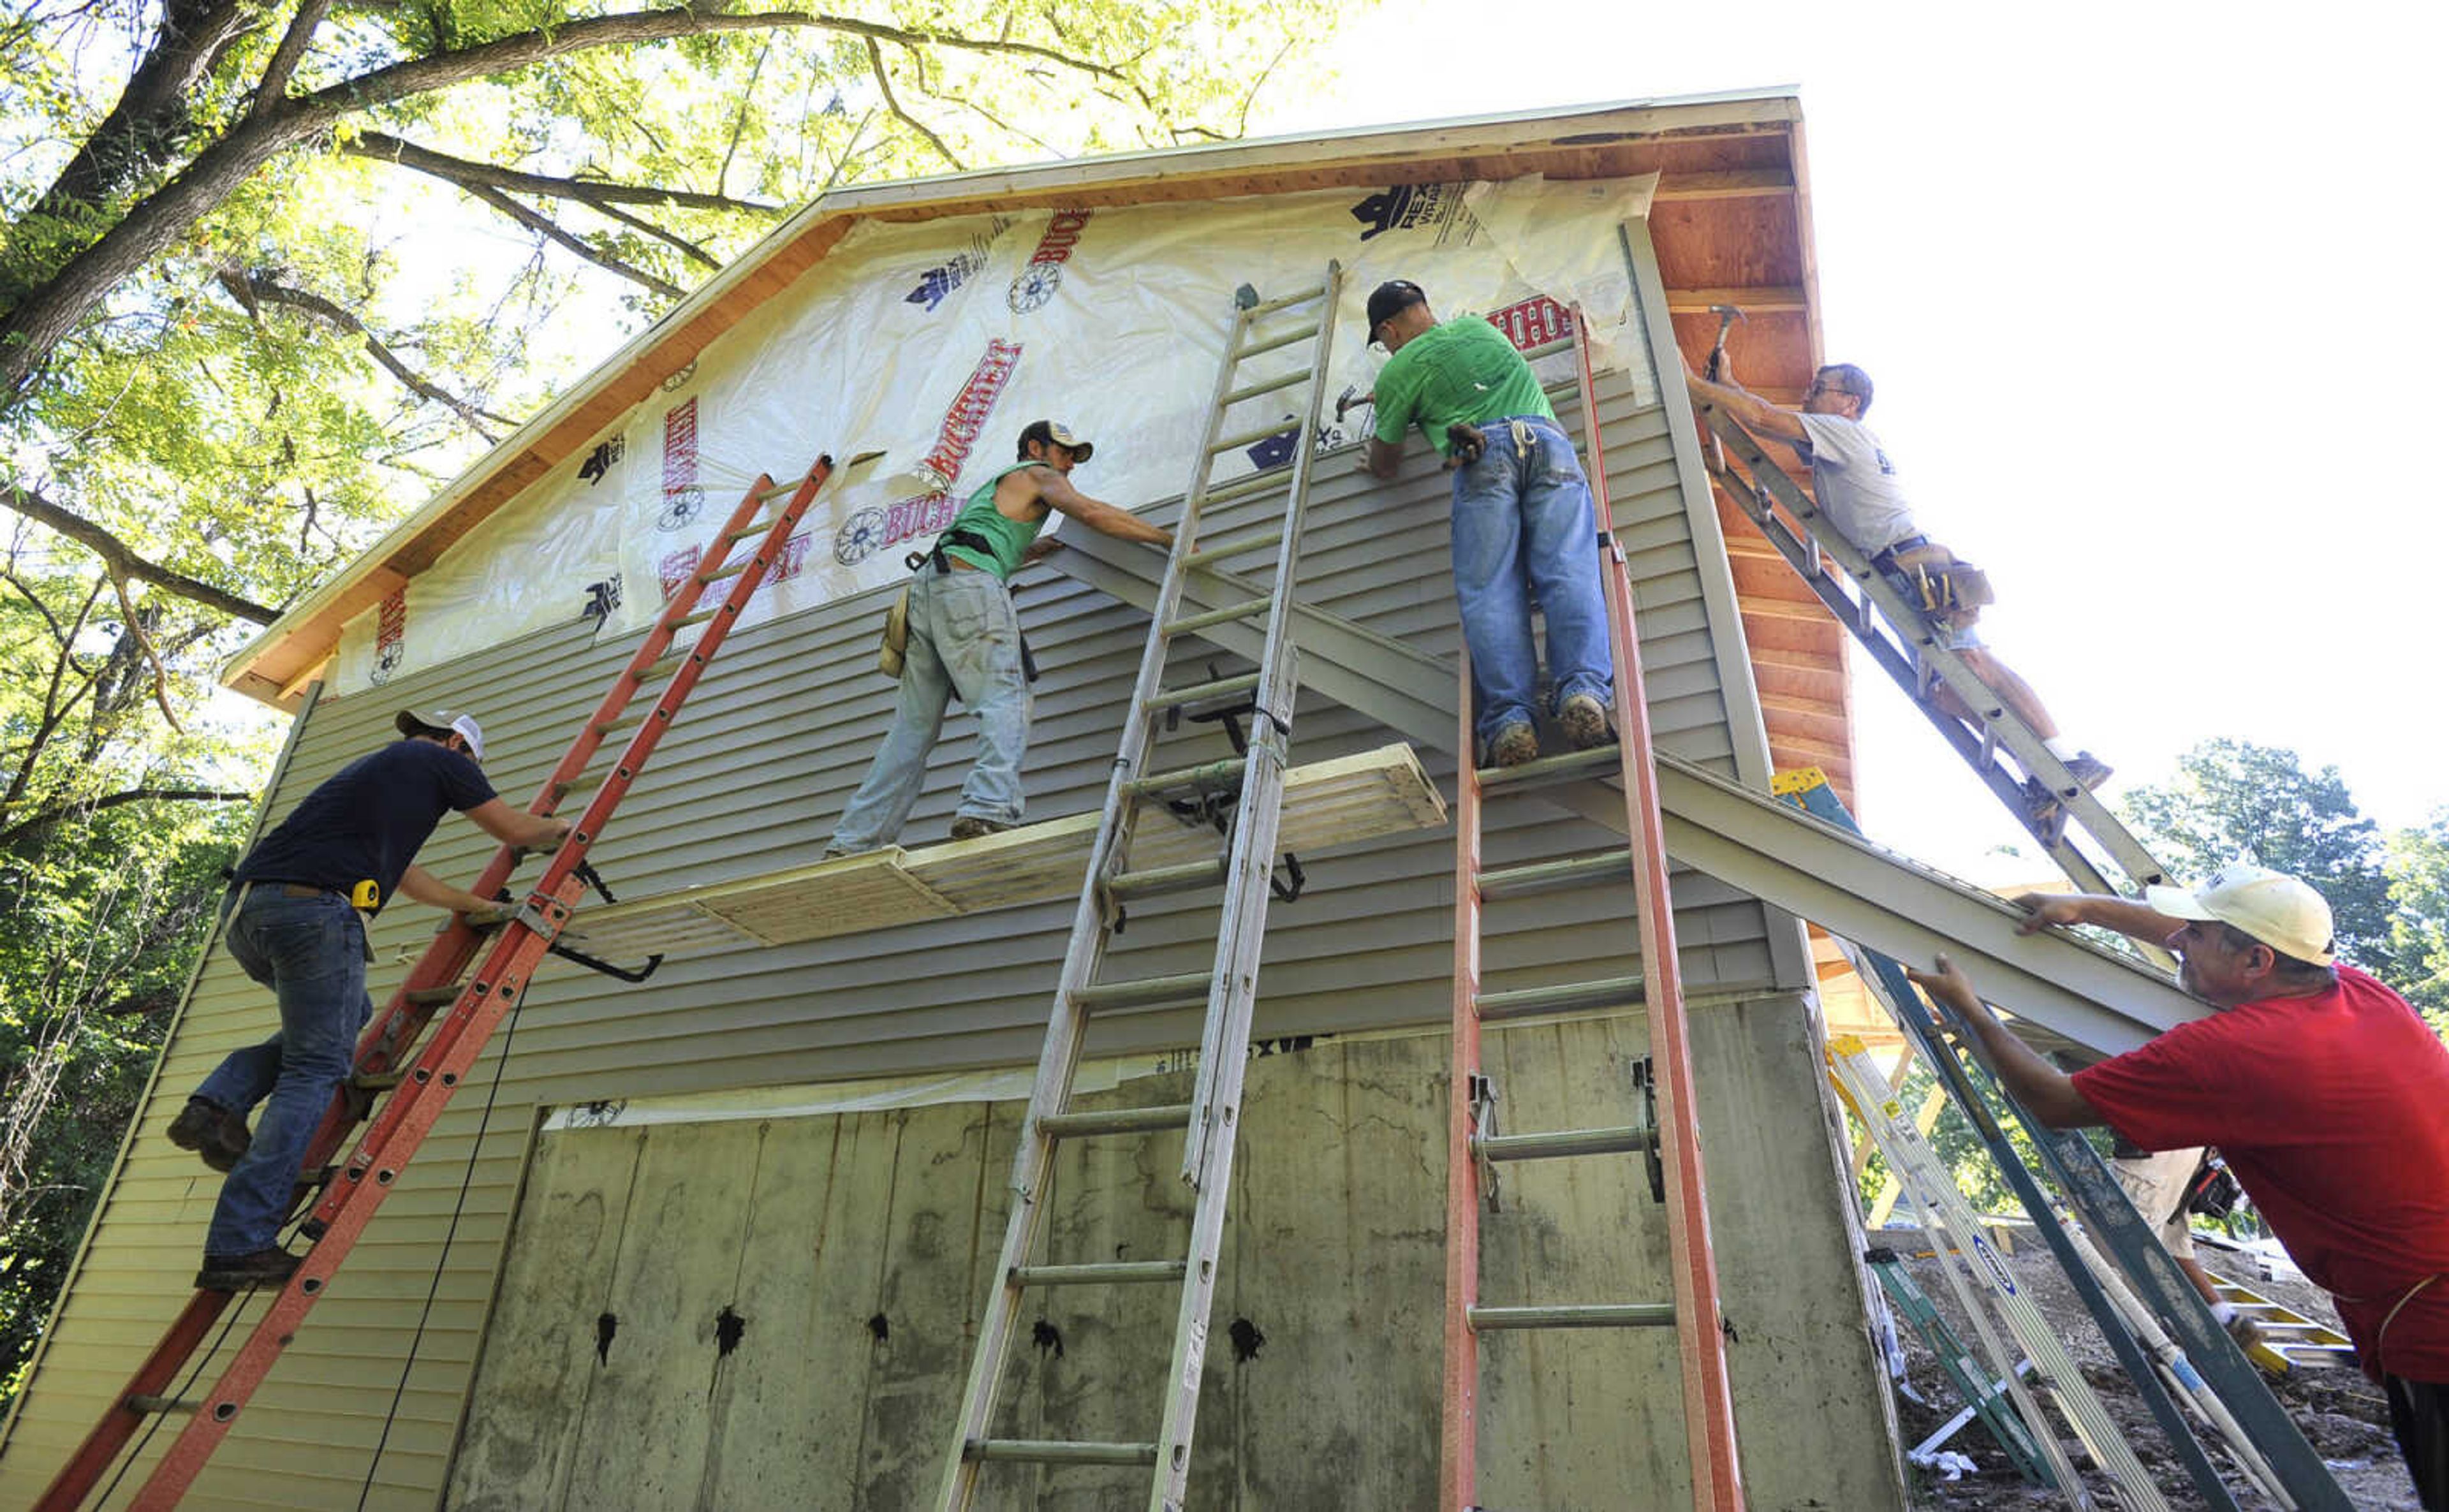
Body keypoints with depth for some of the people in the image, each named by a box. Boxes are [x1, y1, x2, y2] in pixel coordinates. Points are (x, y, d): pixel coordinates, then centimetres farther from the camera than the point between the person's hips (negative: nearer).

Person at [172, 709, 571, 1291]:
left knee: (348, 1014, 27)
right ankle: (239, 1246, -8)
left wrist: (478, 904, 49)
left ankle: (217, 1102, 8)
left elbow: (404, 873, 42)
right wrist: (560, 827, 38)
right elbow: (515, 832, 17)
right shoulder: (441, 759, 11)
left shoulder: (376, 766, 33)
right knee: (317, 1068, -4)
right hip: (314, 909, -9)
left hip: (245, 912, 9)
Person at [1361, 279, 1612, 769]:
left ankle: (1509, 717, -32)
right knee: (1570, 574, -12)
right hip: (1548, 440, 4)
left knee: (1489, 591, -12)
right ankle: (1584, 690, -36)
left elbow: (1385, 466, 30)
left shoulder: (1398, 370, 21)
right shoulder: (1479, 327, 36)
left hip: (1483, 451, -3)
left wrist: (1372, 448, 54)